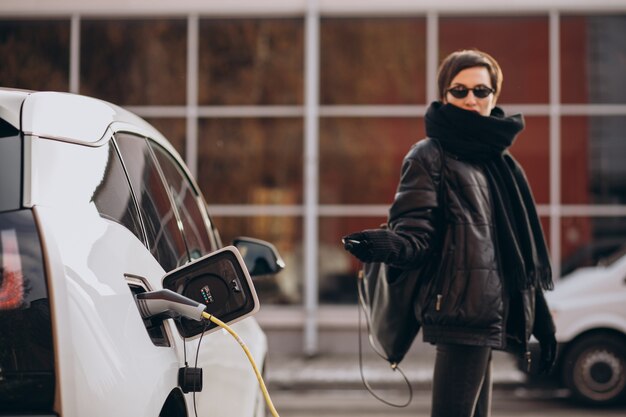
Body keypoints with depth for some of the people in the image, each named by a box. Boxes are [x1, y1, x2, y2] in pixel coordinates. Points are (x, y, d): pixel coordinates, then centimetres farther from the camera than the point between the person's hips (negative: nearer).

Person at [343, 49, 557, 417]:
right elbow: (417, 237, -9)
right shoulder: (430, 157, -1)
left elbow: (521, 252, 23)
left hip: (488, 315, 8)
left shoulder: (500, 162, 21)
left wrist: (541, 320, 20)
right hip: (461, 312, -8)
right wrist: (389, 246, -33)